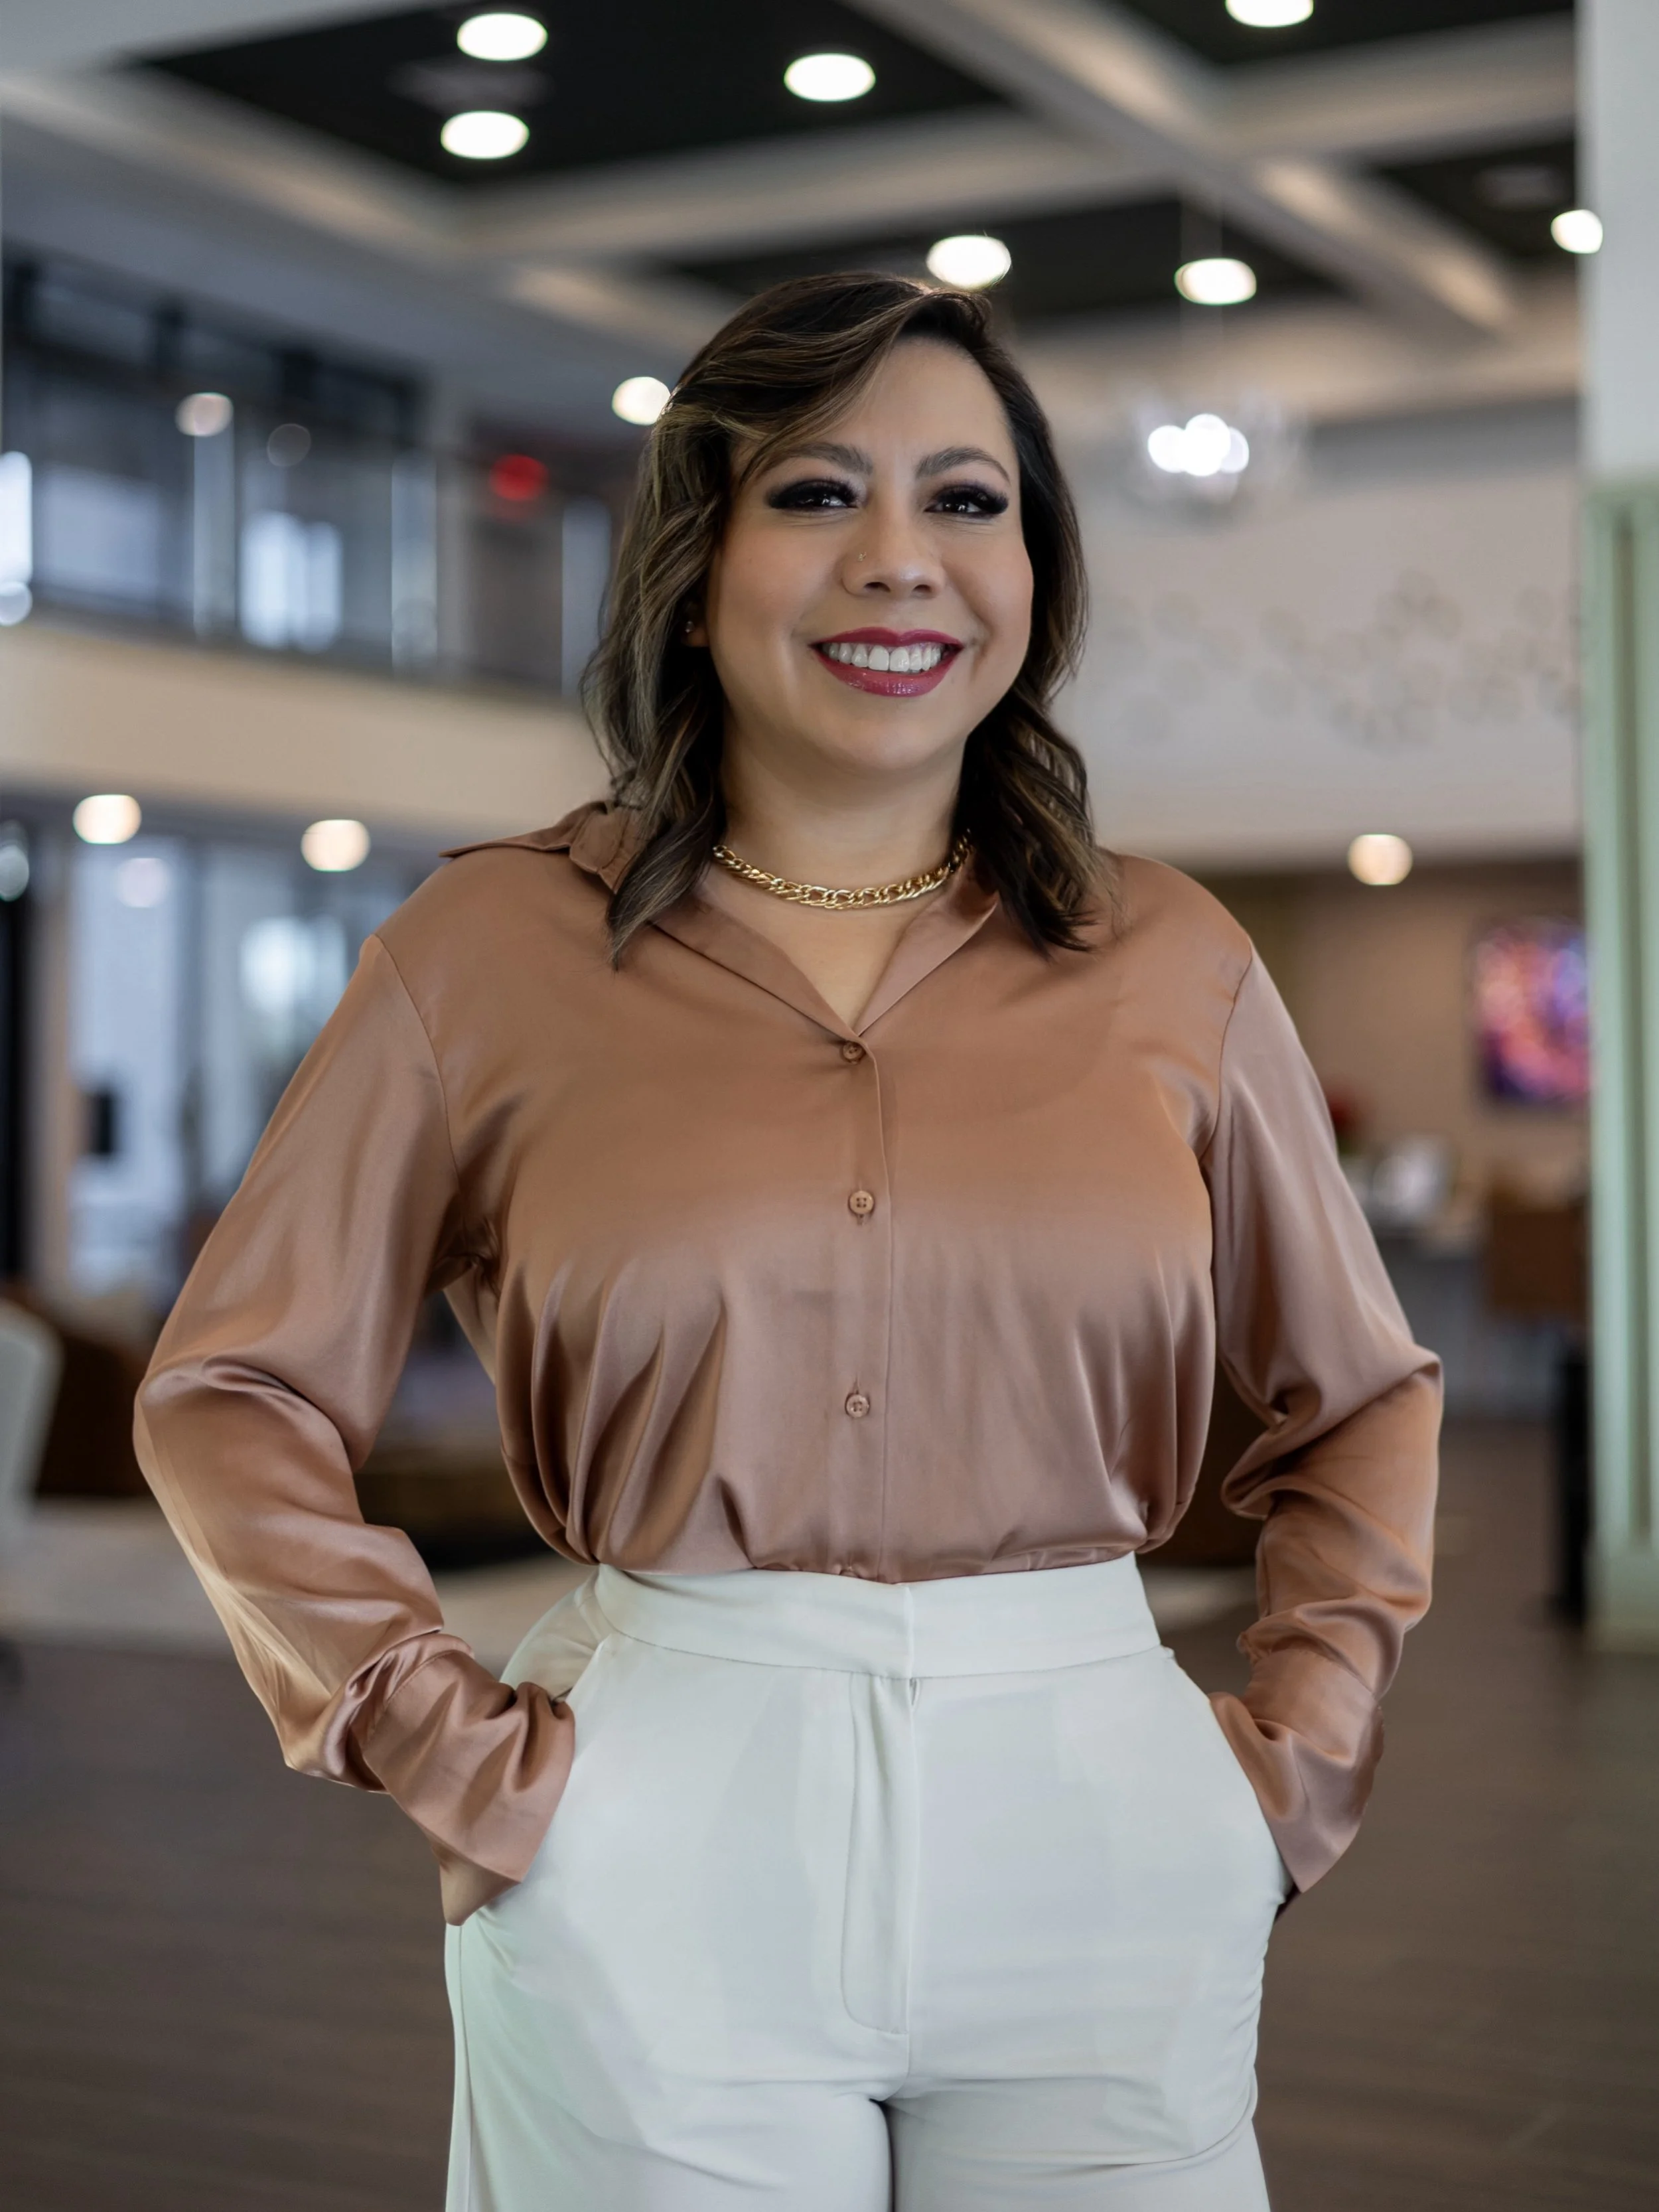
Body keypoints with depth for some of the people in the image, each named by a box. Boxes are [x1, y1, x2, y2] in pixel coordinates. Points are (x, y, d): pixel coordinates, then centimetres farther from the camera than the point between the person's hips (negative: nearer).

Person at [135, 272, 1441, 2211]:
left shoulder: (1167, 964, 5)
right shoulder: (492, 950, 0)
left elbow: (1358, 1399, 16)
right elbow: (230, 1391, 3)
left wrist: (1296, 1756, 6)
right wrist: (449, 1751, -4)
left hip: (1097, 1827, 2)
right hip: (654, 1851, -1)